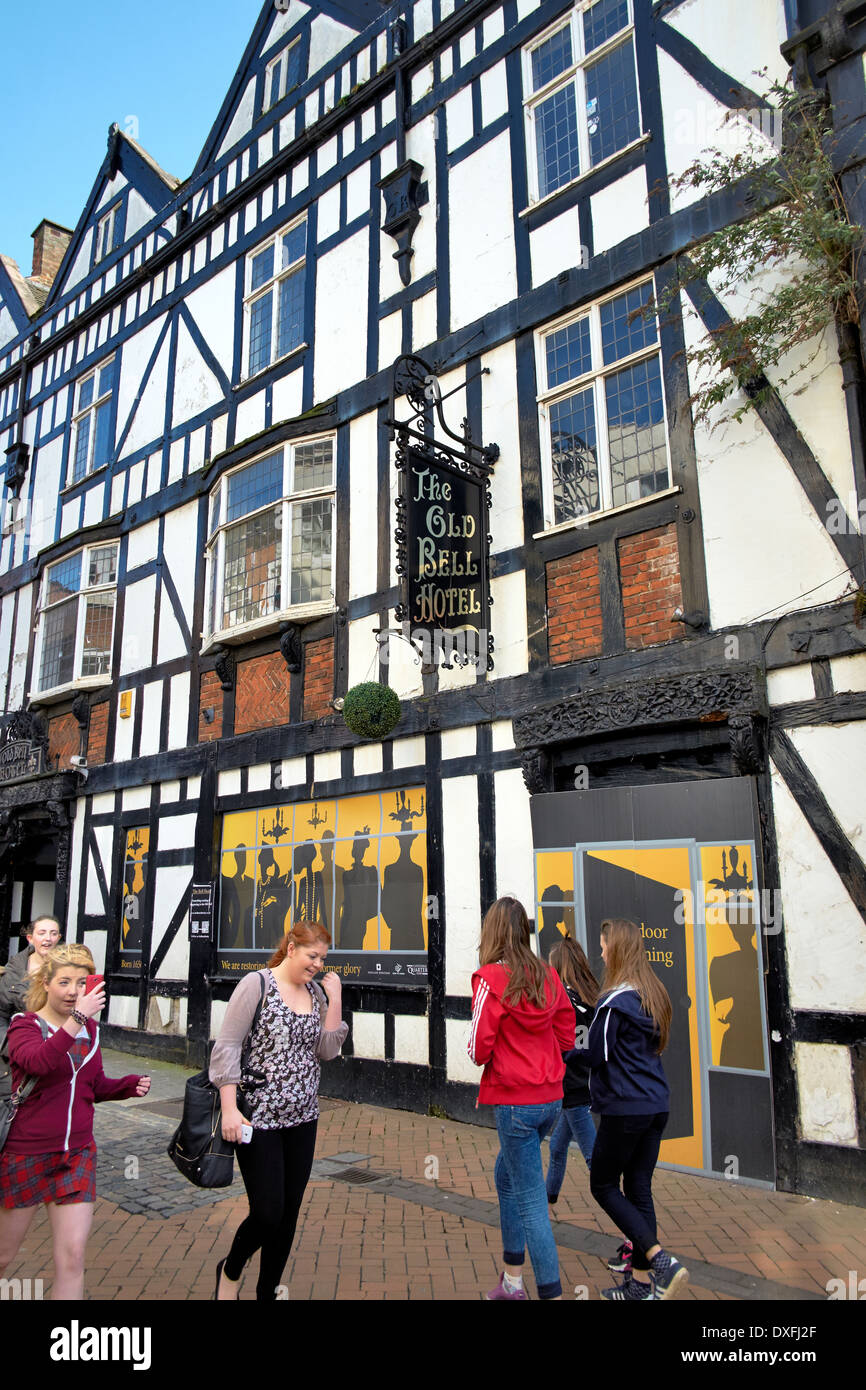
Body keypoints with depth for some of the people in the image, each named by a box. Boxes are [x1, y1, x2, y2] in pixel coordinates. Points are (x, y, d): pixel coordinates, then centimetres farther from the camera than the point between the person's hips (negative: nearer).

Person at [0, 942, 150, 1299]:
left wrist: (131, 1084, -2)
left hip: (77, 1155, 4)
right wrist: (77, 1018, -42)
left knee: (72, 1258, -1)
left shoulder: (90, 1029, 5)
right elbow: (40, 1061, -34)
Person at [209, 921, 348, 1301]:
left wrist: (335, 1001, -5)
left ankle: (267, 1293, 31)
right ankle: (230, 1270, 28)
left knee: (289, 1214, 11)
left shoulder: (316, 992, 6)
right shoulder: (256, 984, -12)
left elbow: (327, 1051, 5)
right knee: (268, 1213, -3)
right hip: (259, 1118, -6)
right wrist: (230, 1108, -17)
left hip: (302, 1119, 6)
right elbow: (226, 1046, -12)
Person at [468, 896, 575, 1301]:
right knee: (506, 1176, 24)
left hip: (515, 1103, -7)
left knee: (531, 1202, 2)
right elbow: (567, 1035, 8)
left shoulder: (490, 978, -15)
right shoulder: (547, 974, 2)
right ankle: (512, 1279, 33)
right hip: (551, 1097, 7)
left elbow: (479, 1048, -15)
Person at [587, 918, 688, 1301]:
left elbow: (597, 1057, -13)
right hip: (657, 1105, 8)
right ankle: (641, 1282, 19)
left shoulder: (614, 1002, -18)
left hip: (624, 1108, -8)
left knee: (603, 1185, 7)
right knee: (639, 1189, 14)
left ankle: (661, 1261, -2)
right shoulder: (654, 995, 7)